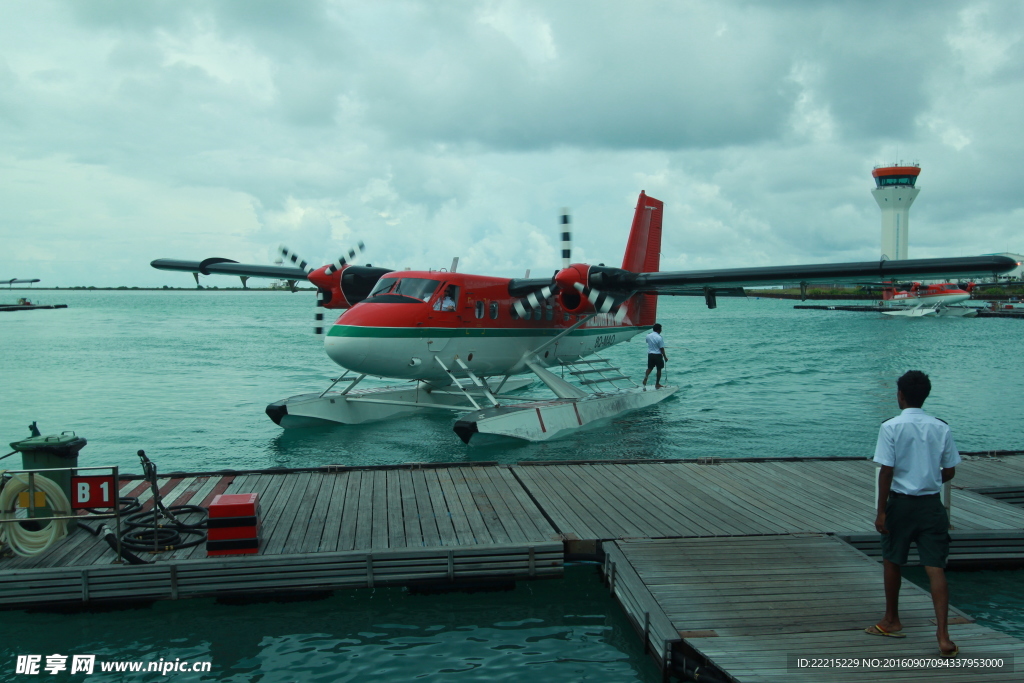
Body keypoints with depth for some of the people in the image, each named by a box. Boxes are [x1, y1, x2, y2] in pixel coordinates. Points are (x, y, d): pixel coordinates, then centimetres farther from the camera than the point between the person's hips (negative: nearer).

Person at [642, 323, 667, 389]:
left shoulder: (648, 336, 0)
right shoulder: (659, 338, -17)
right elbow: (662, 349, -14)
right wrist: (665, 357, -5)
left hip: (650, 354, 5)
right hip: (657, 355, -5)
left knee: (650, 368, 16)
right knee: (659, 369, 7)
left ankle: (645, 377, -10)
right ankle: (657, 384, 11)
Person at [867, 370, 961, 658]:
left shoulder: (891, 427, -10)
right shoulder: (941, 428, 1)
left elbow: (886, 472, -12)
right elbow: (949, 472, 7)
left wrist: (881, 511, -7)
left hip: (901, 504, -2)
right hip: (931, 505, 2)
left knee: (892, 562, 16)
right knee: (935, 569, 0)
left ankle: (891, 621, 29)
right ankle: (943, 635, -8)